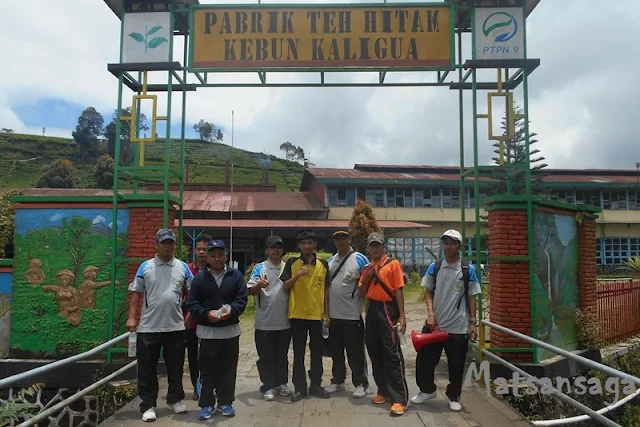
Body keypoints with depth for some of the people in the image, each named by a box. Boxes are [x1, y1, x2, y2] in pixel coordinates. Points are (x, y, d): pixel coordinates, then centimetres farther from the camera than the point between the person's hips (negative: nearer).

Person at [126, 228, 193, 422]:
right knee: (147, 368, 6)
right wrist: (131, 317, -7)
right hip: (148, 327, -1)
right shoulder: (145, 267, 0)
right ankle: (148, 405, 18)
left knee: (175, 366, 14)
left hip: (175, 326, 2)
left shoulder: (183, 267, 4)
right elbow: (135, 293, 1)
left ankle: (175, 399, 30)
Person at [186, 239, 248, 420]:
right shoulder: (199, 278, 0)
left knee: (228, 369, 10)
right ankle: (206, 404, 19)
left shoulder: (236, 276, 1)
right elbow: (192, 303, -3)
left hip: (230, 330, 1)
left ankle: (225, 402, 23)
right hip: (207, 331, -1)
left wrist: (231, 310, -22)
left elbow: (242, 299, -3)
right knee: (207, 370, 6)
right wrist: (207, 314, -20)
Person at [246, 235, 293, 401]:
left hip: (285, 322, 3)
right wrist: (259, 284, -32)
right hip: (265, 322, -3)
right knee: (266, 357, 6)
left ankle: (282, 383, 28)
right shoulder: (260, 268, -4)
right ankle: (268, 386, 17)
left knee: (282, 355, 15)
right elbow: (251, 291, -10)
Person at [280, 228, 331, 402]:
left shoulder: (323, 264, 5)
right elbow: (285, 288, -3)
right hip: (297, 314, -2)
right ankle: (300, 387, 16)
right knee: (298, 353, 6)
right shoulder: (292, 263, -1)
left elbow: (325, 289, 9)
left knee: (317, 351, 9)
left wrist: (327, 313, 5)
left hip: (316, 314, 2)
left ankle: (316, 385, 22)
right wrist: (297, 275, -20)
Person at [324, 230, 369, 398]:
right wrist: (325, 311, 12)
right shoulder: (331, 261, 10)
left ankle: (360, 383, 16)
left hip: (352, 315, -5)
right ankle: (337, 381, 30)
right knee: (336, 352, 16)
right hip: (334, 315, 6)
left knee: (355, 352, 3)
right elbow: (326, 285, 14)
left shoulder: (359, 259, -7)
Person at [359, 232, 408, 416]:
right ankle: (383, 391, 25)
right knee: (375, 352, 11)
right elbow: (362, 293, 14)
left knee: (392, 354, -8)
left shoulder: (393, 264, -3)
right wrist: (366, 278, -4)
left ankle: (399, 398, -5)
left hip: (388, 309, -6)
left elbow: (398, 290, -7)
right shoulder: (367, 268, 13)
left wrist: (402, 315, -13)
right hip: (372, 309, 6)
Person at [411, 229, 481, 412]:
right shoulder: (434, 268, 2)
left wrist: (472, 323, -1)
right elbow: (429, 293, 6)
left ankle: (454, 397, 29)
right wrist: (430, 313, -8)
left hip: (458, 327, -1)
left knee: (456, 365, 9)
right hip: (435, 323, 2)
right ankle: (427, 390, 31)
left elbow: (471, 297, 2)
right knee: (424, 359, 9)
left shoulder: (468, 269, -2)